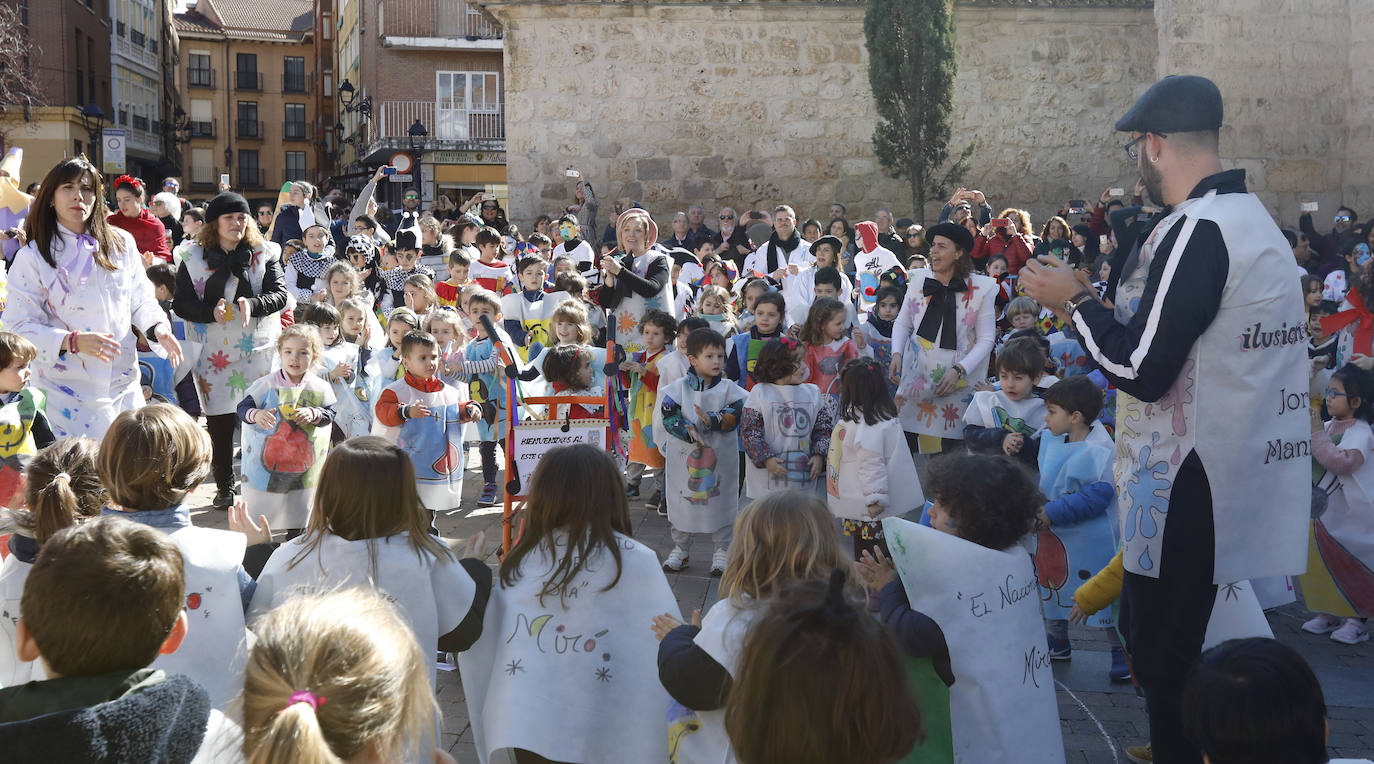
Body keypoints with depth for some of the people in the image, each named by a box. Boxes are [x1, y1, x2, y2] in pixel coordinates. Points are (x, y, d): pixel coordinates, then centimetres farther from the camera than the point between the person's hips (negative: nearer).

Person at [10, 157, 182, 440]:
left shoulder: (121, 243, 7)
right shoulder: (32, 257, -3)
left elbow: (141, 299, 14)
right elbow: (19, 326, -8)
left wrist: (158, 327, -7)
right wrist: (74, 341, -22)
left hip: (124, 385, 3)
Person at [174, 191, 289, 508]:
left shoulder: (265, 254, 6)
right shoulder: (194, 257, 5)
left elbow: (280, 294, -4)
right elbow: (181, 303, 2)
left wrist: (252, 304, -23)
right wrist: (211, 311, -17)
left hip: (257, 350, 0)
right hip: (213, 352, 0)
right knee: (219, 423, 2)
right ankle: (224, 487, 15)